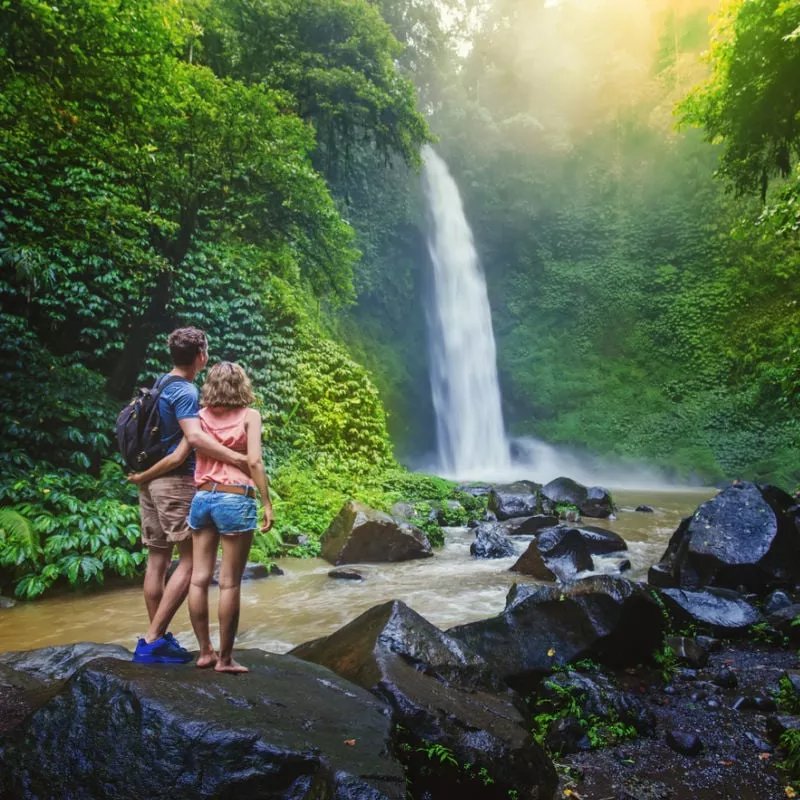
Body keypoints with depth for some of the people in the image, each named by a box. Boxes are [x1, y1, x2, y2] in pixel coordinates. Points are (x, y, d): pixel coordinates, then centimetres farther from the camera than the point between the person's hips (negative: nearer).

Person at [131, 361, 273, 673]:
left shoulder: (201, 416, 8)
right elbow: (254, 462, -12)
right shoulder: (249, 415, -2)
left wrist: (143, 476, 17)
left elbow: (176, 457, 3)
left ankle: (205, 651, 19)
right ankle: (225, 658, 9)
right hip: (236, 501, -4)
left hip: (202, 498, 5)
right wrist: (267, 504, -9)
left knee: (199, 577, 10)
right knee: (229, 582, 2)